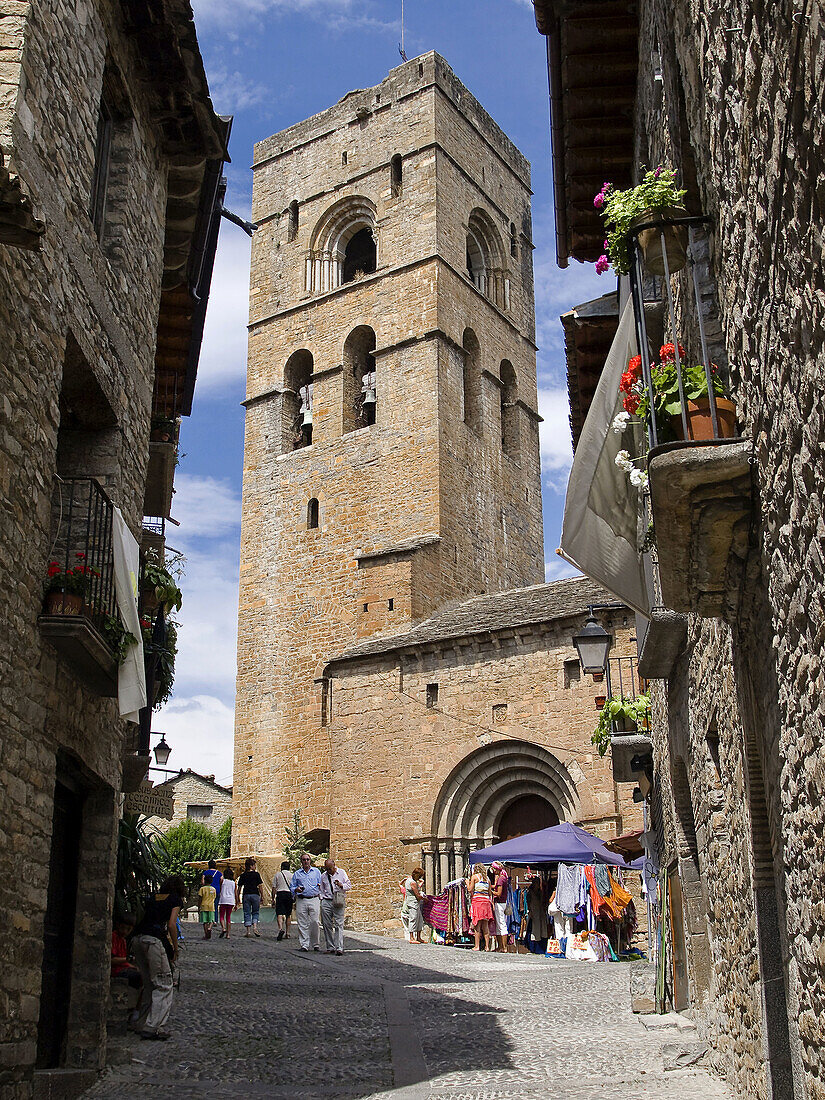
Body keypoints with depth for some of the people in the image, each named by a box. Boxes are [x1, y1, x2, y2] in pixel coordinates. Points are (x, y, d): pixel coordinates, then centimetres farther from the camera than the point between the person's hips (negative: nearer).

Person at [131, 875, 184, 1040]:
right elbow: (171, 924, -1)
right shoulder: (176, 899, 8)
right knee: (163, 985, 0)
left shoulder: (152, 897, 24)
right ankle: (152, 1027, -8)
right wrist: (175, 949, 6)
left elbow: (144, 918, 18)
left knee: (148, 984, 17)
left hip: (137, 938, 7)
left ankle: (143, 1024, 19)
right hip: (154, 940, -7)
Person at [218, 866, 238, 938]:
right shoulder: (234, 883, 10)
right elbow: (236, 894, 8)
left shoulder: (222, 881, 4)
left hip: (223, 900, -3)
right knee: (228, 917, 10)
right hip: (231, 901, 3)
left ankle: (223, 928, -22)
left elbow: (219, 890, 8)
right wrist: (236, 904, 13)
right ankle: (227, 934, 5)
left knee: (221, 916, 3)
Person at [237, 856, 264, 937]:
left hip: (246, 895, 2)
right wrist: (262, 896, 4)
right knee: (255, 912, 11)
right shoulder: (256, 874, -2)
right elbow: (260, 886, -3)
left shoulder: (243, 875, 6)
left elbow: (239, 887, 7)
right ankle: (255, 927, -7)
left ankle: (247, 930, 4)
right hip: (255, 894, -2)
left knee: (247, 913, 7)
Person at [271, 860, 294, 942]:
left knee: (279, 913, -8)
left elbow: (274, 888, 4)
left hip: (280, 894, -2)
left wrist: (273, 899, 9)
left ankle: (281, 928, -31)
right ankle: (287, 933, 12)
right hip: (289, 894, 2)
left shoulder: (277, 875, 6)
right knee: (288, 915, 11)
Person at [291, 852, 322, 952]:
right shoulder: (297, 874, 14)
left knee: (314, 922, -6)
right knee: (302, 924, -2)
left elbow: (321, 886, 15)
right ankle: (304, 945, 3)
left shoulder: (316, 871, 14)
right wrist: (296, 889, -7)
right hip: (301, 900, 1)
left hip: (314, 900, 0)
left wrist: (319, 886, -7)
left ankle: (315, 944, 4)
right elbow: (292, 887, 14)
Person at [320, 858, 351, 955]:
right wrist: (322, 898, 8)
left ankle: (339, 948, -12)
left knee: (339, 925, -9)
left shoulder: (342, 873, 6)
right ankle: (330, 947, 11)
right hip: (326, 902, 3)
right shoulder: (323, 876, 14)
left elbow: (349, 886, 6)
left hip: (338, 902, -3)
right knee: (327, 925, 3)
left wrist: (341, 885, -12)